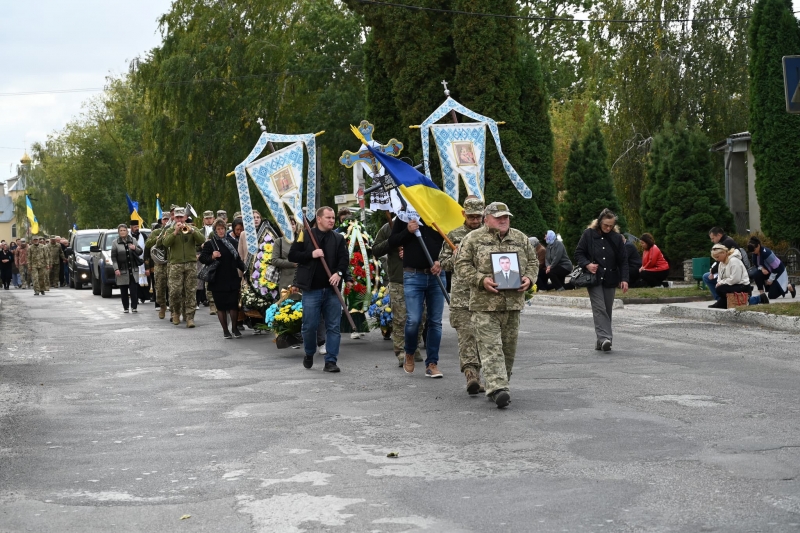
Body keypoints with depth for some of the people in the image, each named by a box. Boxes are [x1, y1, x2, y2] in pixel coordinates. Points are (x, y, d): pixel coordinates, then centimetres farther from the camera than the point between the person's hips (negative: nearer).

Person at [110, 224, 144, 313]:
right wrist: (116, 269, -10)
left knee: (134, 289, -7)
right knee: (124, 290, 1)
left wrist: (135, 248, -10)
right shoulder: (115, 243, 3)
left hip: (133, 269, 1)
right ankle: (125, 307, 7)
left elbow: (140, 252, 12)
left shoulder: (133, 240, 10)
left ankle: (134, 306, -5)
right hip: (122, 270, -1)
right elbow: (113, 257, -1)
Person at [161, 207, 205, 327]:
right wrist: (175, 232, -17)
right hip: (176, 264, -1)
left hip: (190, 264, 1)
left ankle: (190, 317, -1)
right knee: (175, 291, -6)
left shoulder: (192, 229, 13)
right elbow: (166, 243, -8)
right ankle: (175, 313, 16)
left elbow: (201, 240, -4)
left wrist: (191, 230, -17)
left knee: (190, 292, -2)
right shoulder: (170, 230, 10)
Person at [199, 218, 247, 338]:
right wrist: (212, 257, -21)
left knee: (234, 304, 0)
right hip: (218, 280, -2)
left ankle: (234, 328, 14)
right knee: (221, 305, 4)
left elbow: (237, 258, 17)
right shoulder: (209, 243, -1)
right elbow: (202, 258, -4)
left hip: (232, 279, 2)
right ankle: (225, 330, 14)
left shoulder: (231, 241, 10)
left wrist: (245, 268, 5)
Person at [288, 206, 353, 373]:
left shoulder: (338, 238, 10)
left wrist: (339, 273, -14)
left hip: (332, 289, 3)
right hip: (311, 289, -2)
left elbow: (344, 258, 5)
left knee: (333, 326, 0)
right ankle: (309, 355, 26)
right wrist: (311, 254, -13)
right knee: (309, 326, 2)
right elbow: (292, 255, 0)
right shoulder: (306, 235, 2)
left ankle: (331, 361, 5)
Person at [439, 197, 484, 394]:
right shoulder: (454, 236, 10)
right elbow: (442, 263, 12)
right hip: (461, 294, -2)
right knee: (466, 334, -13)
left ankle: (476, 377, 16)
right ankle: (471, 376, -21)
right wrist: (455, 259, -7)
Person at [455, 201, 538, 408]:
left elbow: (533, 262, 20)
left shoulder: (520, 238, 13)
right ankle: (498, 389, -19)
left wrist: (529, 278, 0)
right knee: (491, 348, -12)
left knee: (509, 347, 10)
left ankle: (499, 385, 24)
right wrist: (481, 280, -16)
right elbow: (462, 264, -3)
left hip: (513, 302, 5)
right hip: (485, 304, -4)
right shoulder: (473, 239, 0)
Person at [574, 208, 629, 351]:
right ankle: (605, 338, -24)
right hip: (594, 278, -3)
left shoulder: (617, 238, 5)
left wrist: (624, 279, -3)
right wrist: (587, 264, -16)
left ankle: (602, 340, 14)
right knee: (599, 308, -15)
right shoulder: (589, 234, -1)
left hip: (610, 279, 3)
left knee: (607, 310, 6)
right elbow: (578, 253, 3)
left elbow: (623, 261, 7)